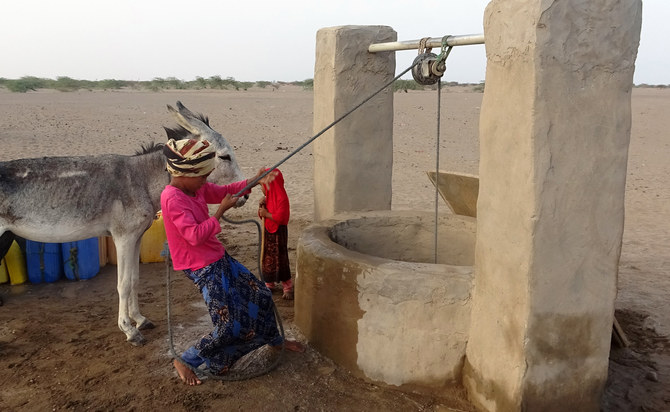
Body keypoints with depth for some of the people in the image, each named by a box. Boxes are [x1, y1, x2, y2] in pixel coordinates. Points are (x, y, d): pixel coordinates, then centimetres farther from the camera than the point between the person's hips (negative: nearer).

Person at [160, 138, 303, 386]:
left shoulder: (196, 188, 4)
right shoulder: (172, 199, -23)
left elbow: (224, 191, 18)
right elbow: (195, 236, -29)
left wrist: (254, 181, 4)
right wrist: (221, 211, -21)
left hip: (220, 259, 9)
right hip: (203, 270, -9)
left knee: (261, 295, 16)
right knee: (231, 327, -9)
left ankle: (275, 341, 40)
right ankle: (184, 361, 12)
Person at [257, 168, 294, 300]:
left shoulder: (282, 199, -19)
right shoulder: (268, 197, 7)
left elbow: (279, 217, -27)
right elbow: (261, 214, 12)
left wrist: (266, 214, -18)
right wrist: (262, 205, -6)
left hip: (278, 233, -8)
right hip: (267, 231, 8)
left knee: (280, 258, -3)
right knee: (267, 257, 14)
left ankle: (287, 286, 7)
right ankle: (269, 283, 28)